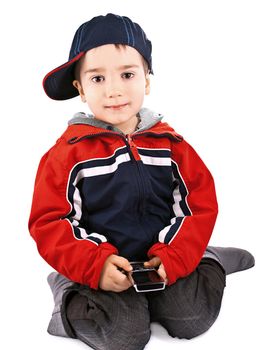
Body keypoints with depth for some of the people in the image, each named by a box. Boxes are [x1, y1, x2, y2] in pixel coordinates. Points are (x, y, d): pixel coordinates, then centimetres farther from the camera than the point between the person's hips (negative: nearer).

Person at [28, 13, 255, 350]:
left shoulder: (169, 143, 3)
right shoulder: (68, 151, -6)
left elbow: (201, 205, 1)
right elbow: (48, 222, -8)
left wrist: (173, 258, -15)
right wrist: (95, 265, -23)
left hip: (164, 262, 3)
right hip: (97, 269, -3)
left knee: (192, 317, -14)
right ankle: (70, 296, 4)